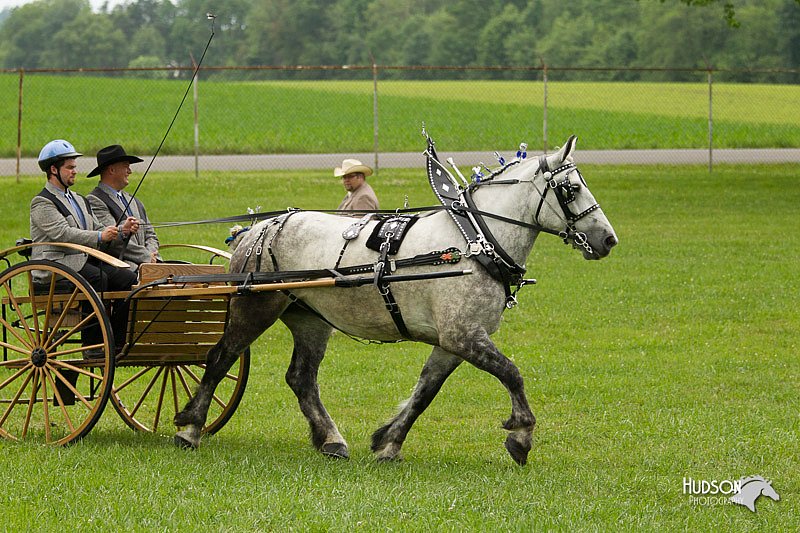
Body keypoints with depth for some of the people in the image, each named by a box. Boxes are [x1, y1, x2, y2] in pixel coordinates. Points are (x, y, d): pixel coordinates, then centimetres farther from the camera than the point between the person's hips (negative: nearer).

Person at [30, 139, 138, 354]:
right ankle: (93, 344, -29)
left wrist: (122, 230, 2)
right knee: (97, 278, -33)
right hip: (56, 265, -8)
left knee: (128, 278, -14)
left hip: (85, 261, 8)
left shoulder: (79, 200, 25)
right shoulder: (42, 203, -4)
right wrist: (100, 237, -25)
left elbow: (97, 230, 22)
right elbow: (62, 233, -18)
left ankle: (118, 341, -14)